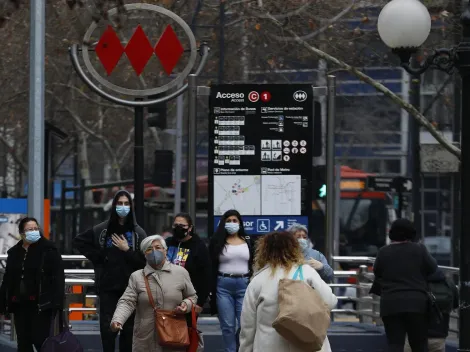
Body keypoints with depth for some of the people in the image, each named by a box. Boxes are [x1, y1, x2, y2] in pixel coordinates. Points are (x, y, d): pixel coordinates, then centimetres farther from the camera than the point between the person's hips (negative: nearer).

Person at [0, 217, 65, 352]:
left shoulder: (48, 250, -5)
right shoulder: (14, 253, 12)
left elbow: (58, 277, -11)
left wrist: (57, 302, -20)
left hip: (41, 304, -6)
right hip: (20, 304, 6)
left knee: (40, 340, -9)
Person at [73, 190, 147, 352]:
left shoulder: (138, 233, 2)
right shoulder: (102, 230, 4)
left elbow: (145, 261, -5)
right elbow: (78, 241, 13)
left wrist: (127, 250, -13)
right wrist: (96, 258, 5)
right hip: (108, 286, 0)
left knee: (129, 328, 5)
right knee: (107, 327, -4)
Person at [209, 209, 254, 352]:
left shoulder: (248, 242, 10)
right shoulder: (217, 242, 5)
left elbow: (254, 265, 11)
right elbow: (211, 267, 3)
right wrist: (212, 290, -4)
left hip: (244, 285, 1)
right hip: (223, 286, -1)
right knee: (227, 325, 2)